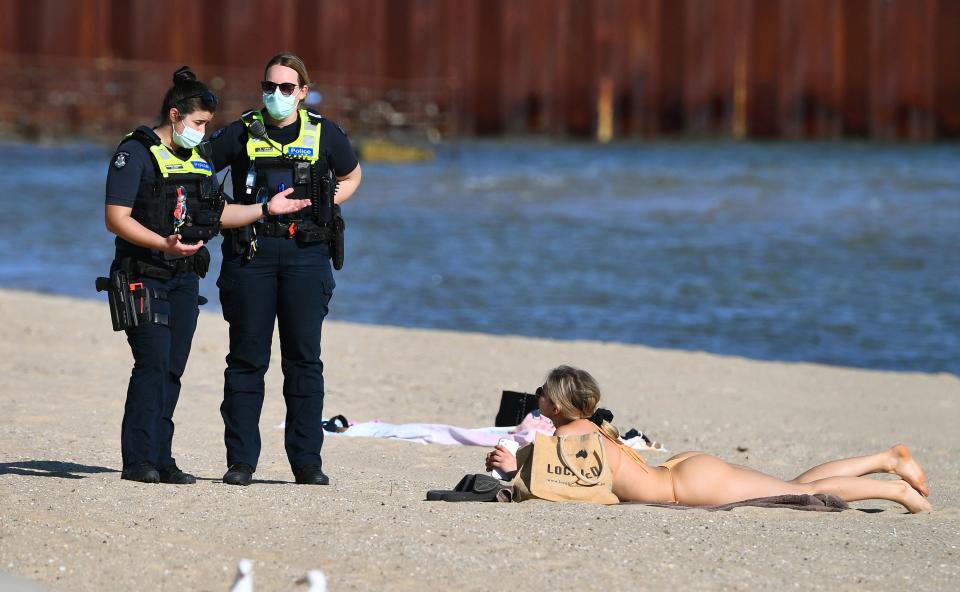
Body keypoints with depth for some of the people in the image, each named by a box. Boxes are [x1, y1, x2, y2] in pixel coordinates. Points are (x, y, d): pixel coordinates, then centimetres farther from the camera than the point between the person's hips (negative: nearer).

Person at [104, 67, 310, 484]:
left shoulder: (197, 159, 17)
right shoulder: (136, 153, -8)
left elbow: (216, 214, 26)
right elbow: (116, 218, -15)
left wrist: (267, 209, 17)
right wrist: (164, 244, -27)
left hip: (185, 278, 7)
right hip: (143, 277, -7)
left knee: (172, 369, 5)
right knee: (152, 363, -15)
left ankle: (160, 460, 8)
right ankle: (138, 461, -13)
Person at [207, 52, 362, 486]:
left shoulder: (323, 134, 8)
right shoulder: (241, 134, 5)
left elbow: (351, 176, 24)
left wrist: (324, 204, 8)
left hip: (306, 253, 1)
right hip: (250, 251, 0)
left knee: (304, 359, 2)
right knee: (247, 358, 1)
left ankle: (307, 462, 6)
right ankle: (241, 461, 4)